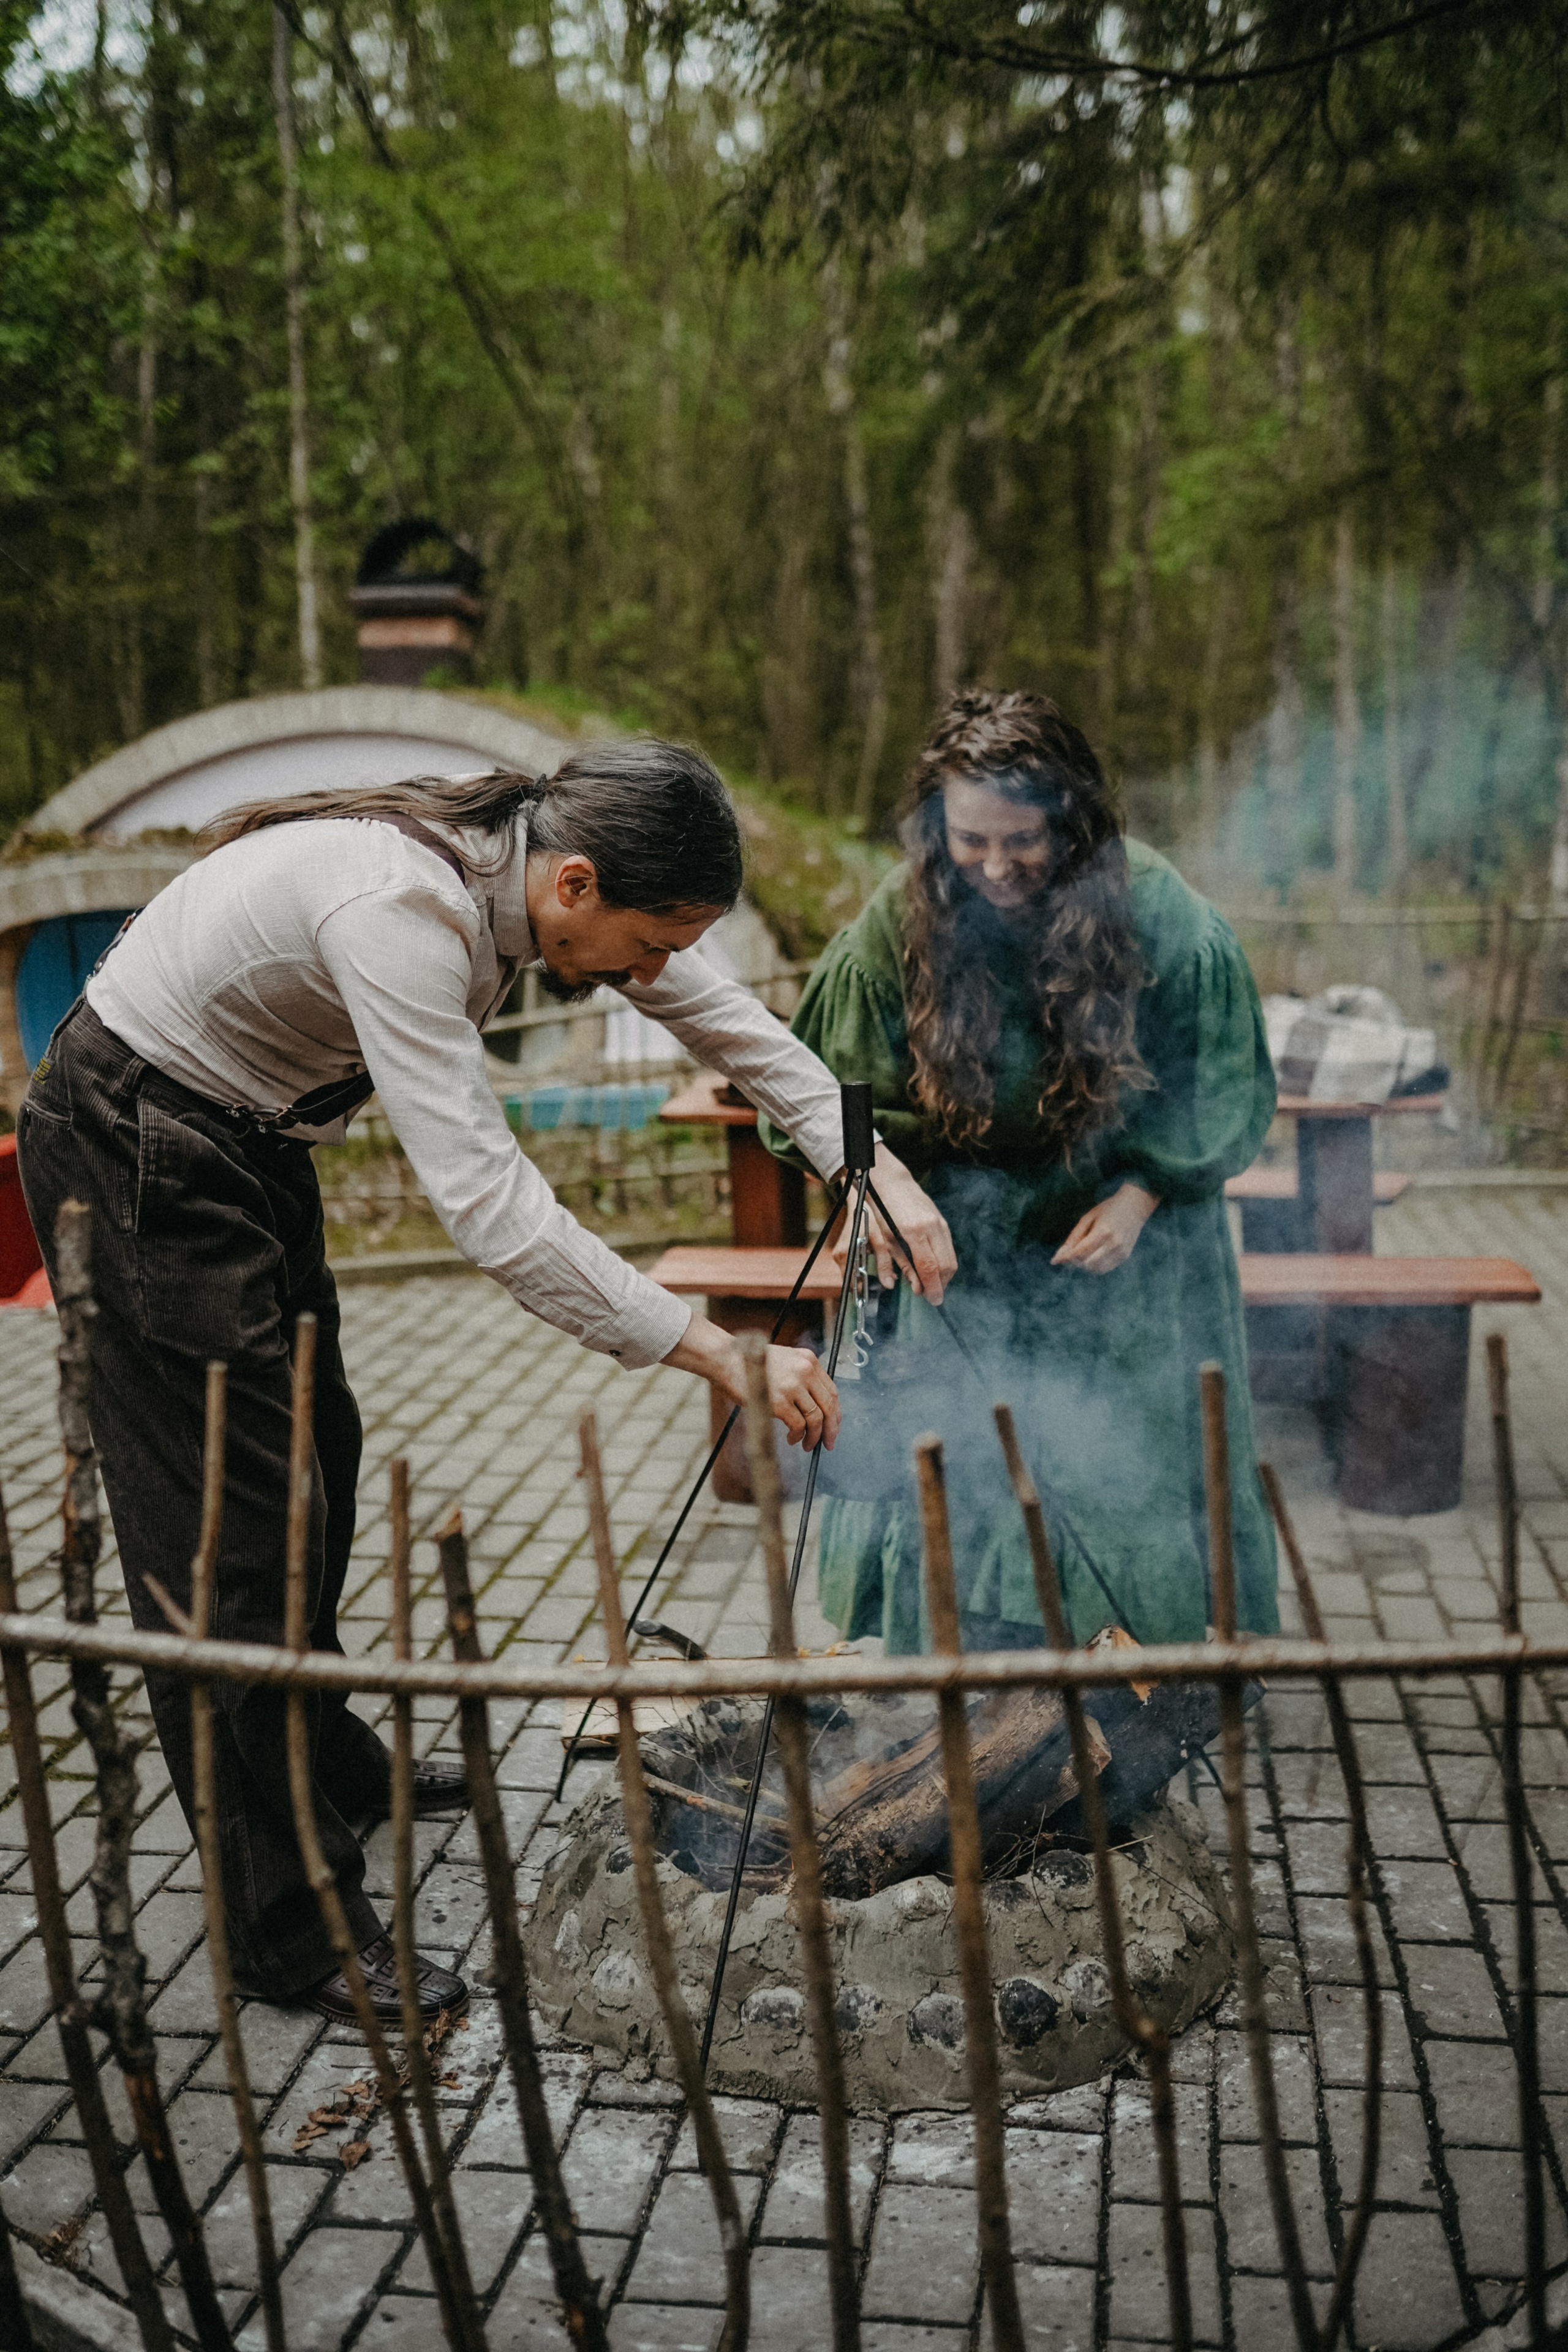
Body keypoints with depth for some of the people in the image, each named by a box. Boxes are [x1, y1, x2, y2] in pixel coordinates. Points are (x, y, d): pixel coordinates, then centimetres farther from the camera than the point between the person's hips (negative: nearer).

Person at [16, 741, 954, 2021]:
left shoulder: (554, 859, -9)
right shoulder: (400, 909, -36)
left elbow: (728, 1019, -1)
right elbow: (489, 1203, -41)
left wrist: (878, 1170, -13)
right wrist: (725, 1354, -38)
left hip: (249, 1139, 9)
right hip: (136, 1156, -9)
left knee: (313, 1454, 19)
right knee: (228, 1529, -6)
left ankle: (326, 1763, 40)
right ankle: (293, 1928, 6)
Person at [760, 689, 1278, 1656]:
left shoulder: (1161, 915, -18)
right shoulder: (900, 923, -14)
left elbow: (1219, 1087, -4)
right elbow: (844, 1087, -1)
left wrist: (1142, 1196, -14)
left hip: (1126, 1227, -1)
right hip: (960, 1247, 1)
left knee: (1124, 1463, 3)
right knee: (953, 1471, 2)